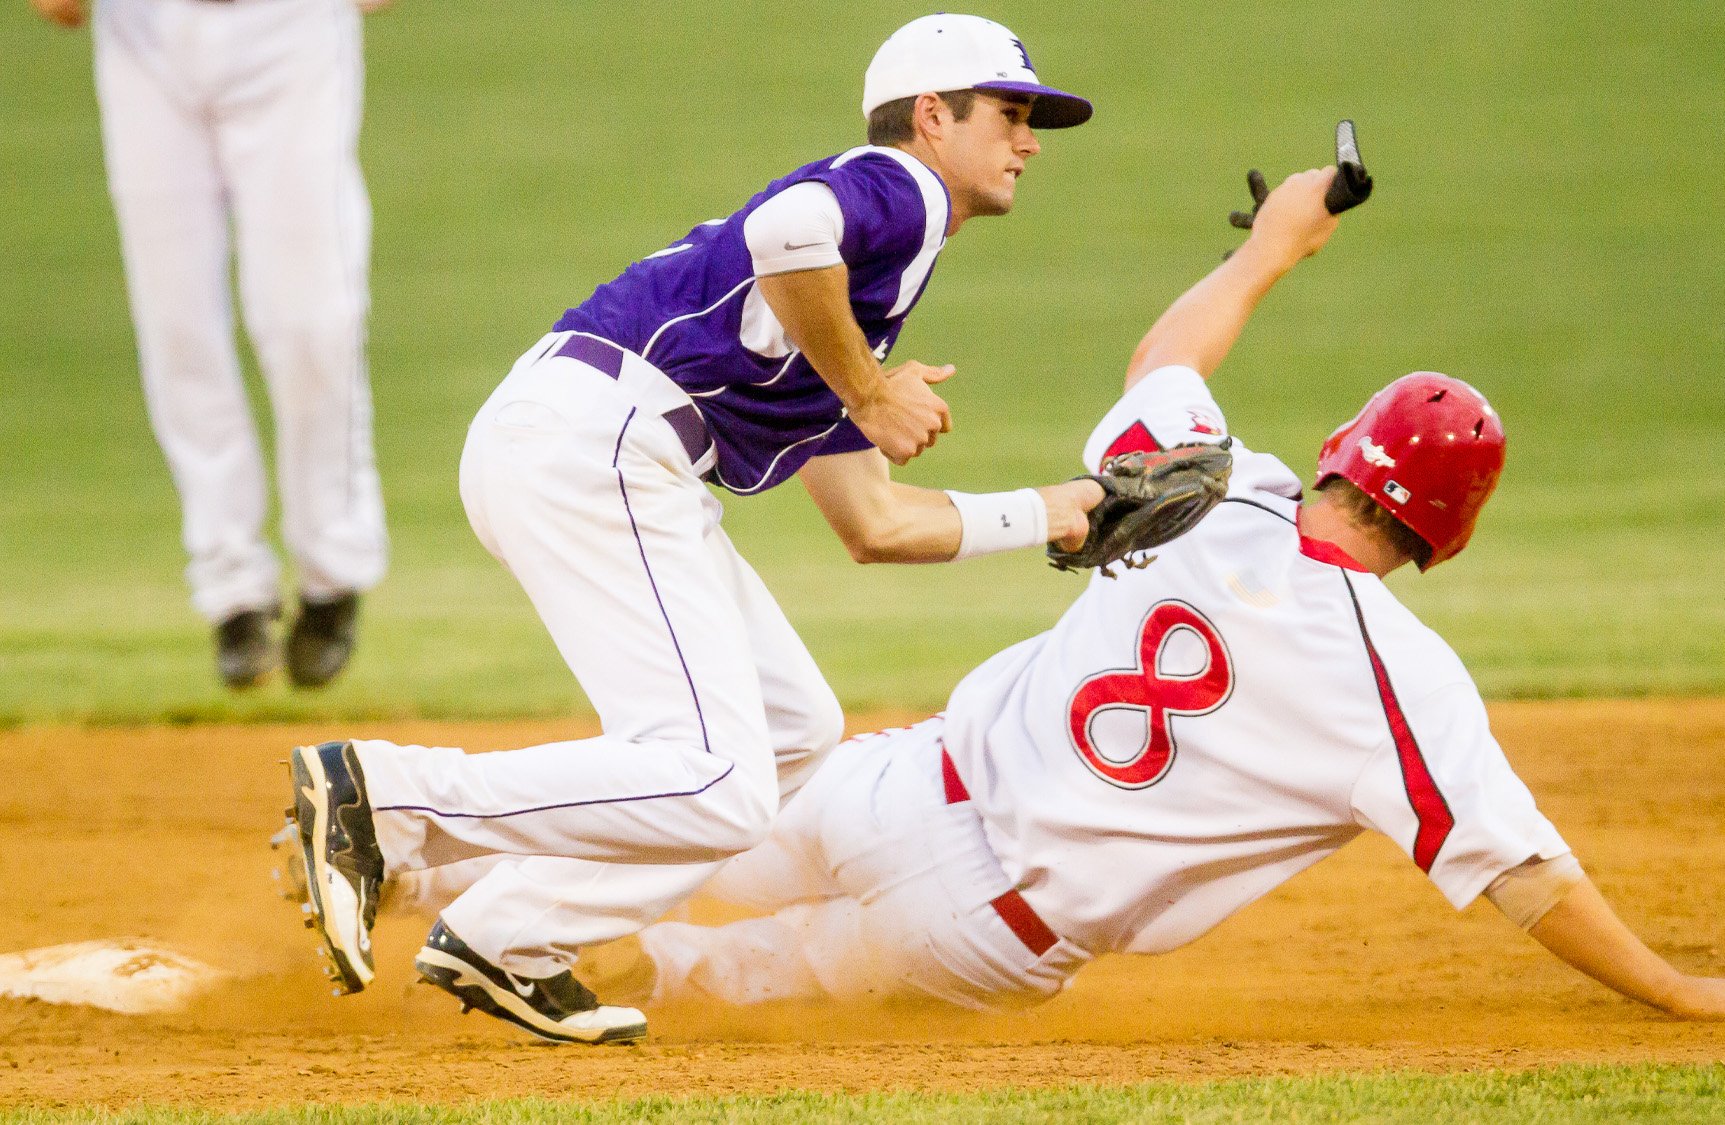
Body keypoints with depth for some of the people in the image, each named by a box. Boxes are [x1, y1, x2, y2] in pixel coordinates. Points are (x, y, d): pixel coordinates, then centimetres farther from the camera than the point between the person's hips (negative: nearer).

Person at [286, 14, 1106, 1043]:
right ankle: (378, 794, -17)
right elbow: (787, 230, -23)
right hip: (592, 444, -10)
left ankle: (509, 941, 11)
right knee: (720, 790, -16)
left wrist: (1049, 515, 33)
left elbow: (876, 522, 34)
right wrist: (866, 391, -11)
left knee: (796, 731, 16)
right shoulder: (899, 189, 1)